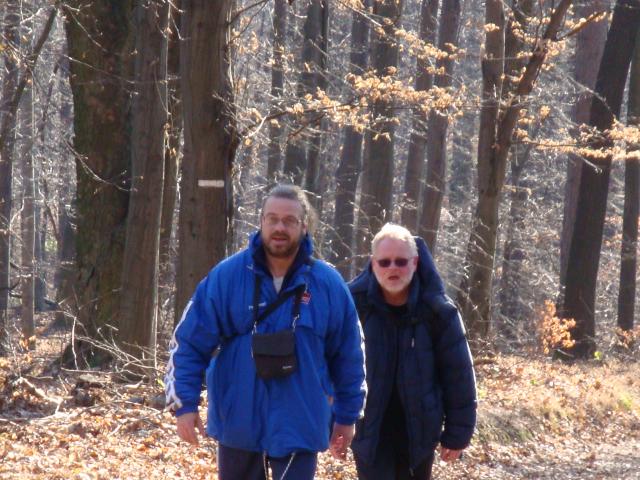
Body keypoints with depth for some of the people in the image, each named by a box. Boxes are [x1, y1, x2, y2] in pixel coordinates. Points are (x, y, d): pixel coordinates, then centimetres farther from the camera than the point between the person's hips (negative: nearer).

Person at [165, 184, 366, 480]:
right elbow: (189, 342, -2)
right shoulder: (227, 276, -5)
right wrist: (184, 403, -8)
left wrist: (347, 415, 11)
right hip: (237, 421, 1)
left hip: (299, 425, -1)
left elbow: (348, 355, 8)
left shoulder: (329, 284, -2)